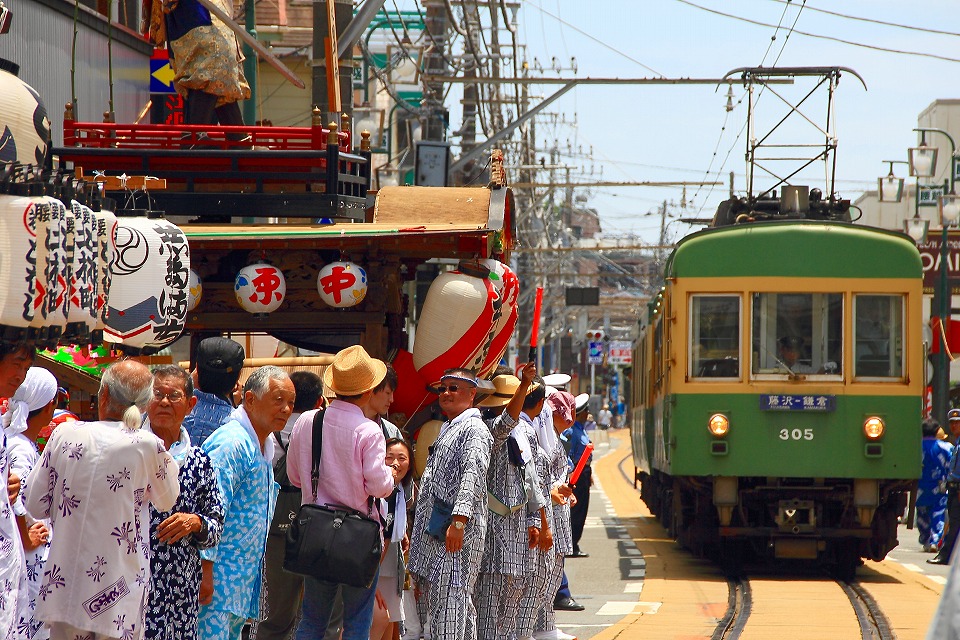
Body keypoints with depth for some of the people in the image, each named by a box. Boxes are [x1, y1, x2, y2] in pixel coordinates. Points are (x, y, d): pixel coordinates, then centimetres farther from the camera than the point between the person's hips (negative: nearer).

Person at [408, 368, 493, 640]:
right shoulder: (447, 429, 24)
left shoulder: (474, 429, -7)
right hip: (434, 531, 10)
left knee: (449, 604, -14)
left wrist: (459, 520, -31)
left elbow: (473, 474, -21)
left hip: (457, 532, -10)